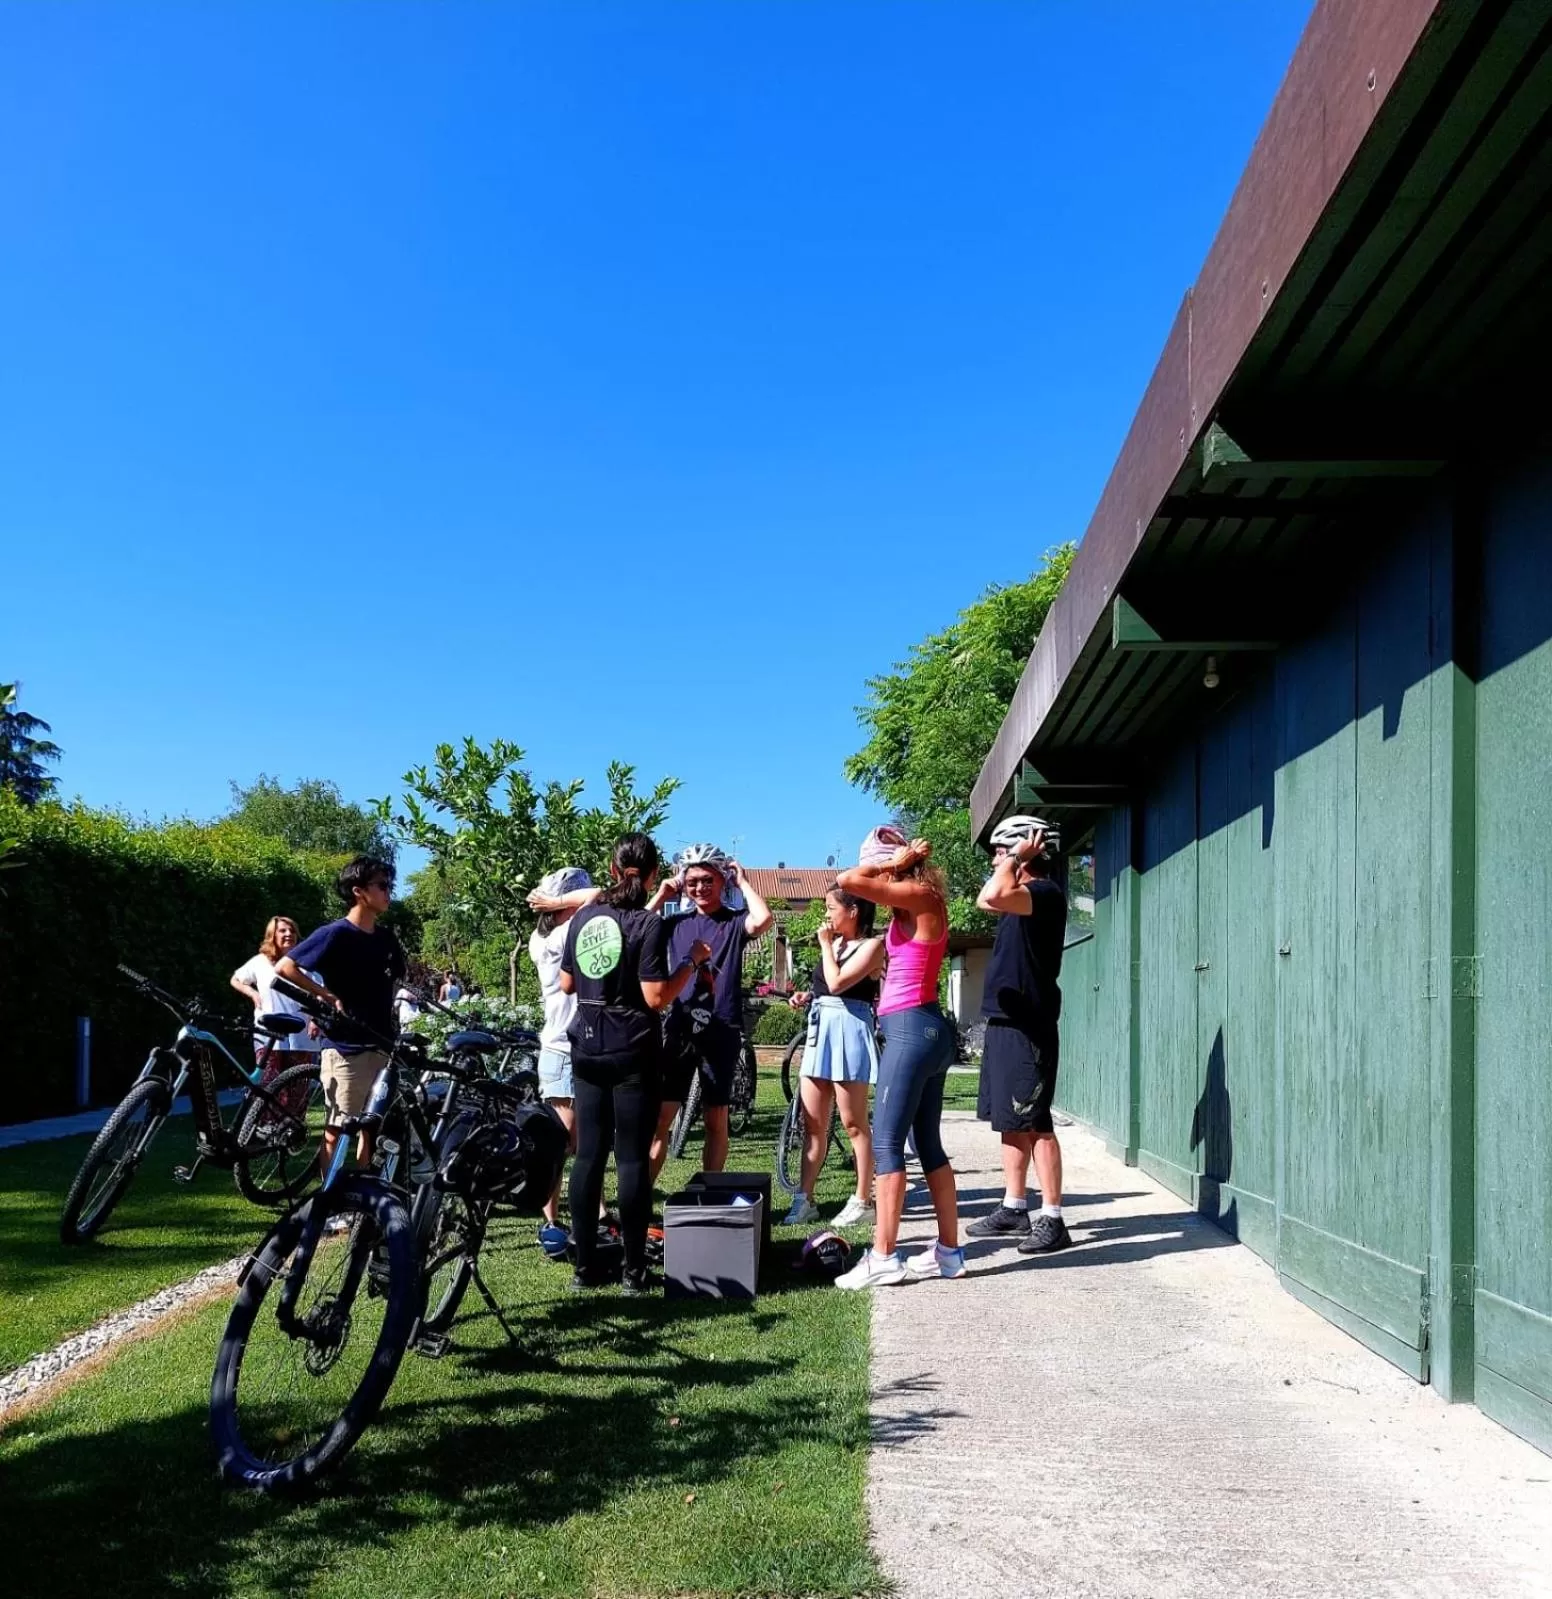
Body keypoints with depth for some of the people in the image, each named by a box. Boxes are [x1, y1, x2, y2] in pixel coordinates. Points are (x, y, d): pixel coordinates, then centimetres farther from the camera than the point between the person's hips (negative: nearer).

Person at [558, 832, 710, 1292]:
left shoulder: (583, 917, 4)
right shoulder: (649, 923, -12)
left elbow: (565, 984, 11)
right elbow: (656, 997, -17)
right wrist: (693, 961, -5)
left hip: (587, 1048, 5)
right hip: (633, 1051, -5)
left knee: (588, 1153, 8)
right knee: (633, 1157, 0)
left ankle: (584, 1265, 11)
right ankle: (634, 1268, 3)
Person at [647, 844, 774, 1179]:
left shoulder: (734, 922, 1)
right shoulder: (676, 923, 11)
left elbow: (764, 919, -20)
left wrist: (743, 882, -7)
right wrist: (660, 896, 3)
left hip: (721, 1031, -2)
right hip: (680, 1028, 2)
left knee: (716, 1119, 7)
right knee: (658, 1116, -1)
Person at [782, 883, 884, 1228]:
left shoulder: (872, 945, -7)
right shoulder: (835, 942, 17)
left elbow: (837, 983, -19)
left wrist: (825, 945, -8)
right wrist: (807, 996, 5)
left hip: (848, 1030, -8)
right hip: (820, 1029, 8)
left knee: (853, 1123, -3)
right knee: (812, 1123, 6)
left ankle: (863, 1202, 4)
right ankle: (805, 1200, 10)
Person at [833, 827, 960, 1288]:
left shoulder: (920, 897, -12)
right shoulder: (914, 905, 15)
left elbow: (847, 880, -19)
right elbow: (856, 883, 27)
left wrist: (894, 863, -8)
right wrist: (896, 864, 15)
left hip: (912, 1030, -10)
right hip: (923, 1030, 10)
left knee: (886, 1144, -7)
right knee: (929, 1145, 13)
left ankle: (882, 1259, -4)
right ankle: (949, 1251, 18)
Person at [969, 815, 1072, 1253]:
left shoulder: (1046, 892, -15)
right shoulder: (1022, 896, 15)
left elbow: (992, 896, -31)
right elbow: (987, 900, 30)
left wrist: (1016, 856, -19)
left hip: (1029, 1027, -10)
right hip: (1005, 1022, 10)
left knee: (1034, 1124, -8)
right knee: (1012, 1122, 14)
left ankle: (1052, 1220, -4)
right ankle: (1013, 1209, 22)